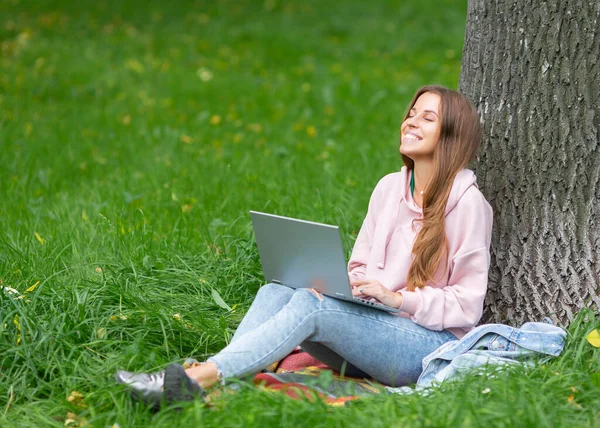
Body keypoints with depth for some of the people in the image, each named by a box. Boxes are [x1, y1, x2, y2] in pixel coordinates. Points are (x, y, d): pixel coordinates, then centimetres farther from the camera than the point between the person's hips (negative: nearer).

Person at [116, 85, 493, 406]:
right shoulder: (389, 189, 14)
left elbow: (467, 304, -8)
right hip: (373, 329, 6)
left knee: (312, 304, -31)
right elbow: (360, 268, 16)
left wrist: (397, 297, -18)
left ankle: (198, 378, -43)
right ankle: (217, 385, -40)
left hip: (431, 344, -6)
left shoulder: (466, 202, -7)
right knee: (276, 292, -19)